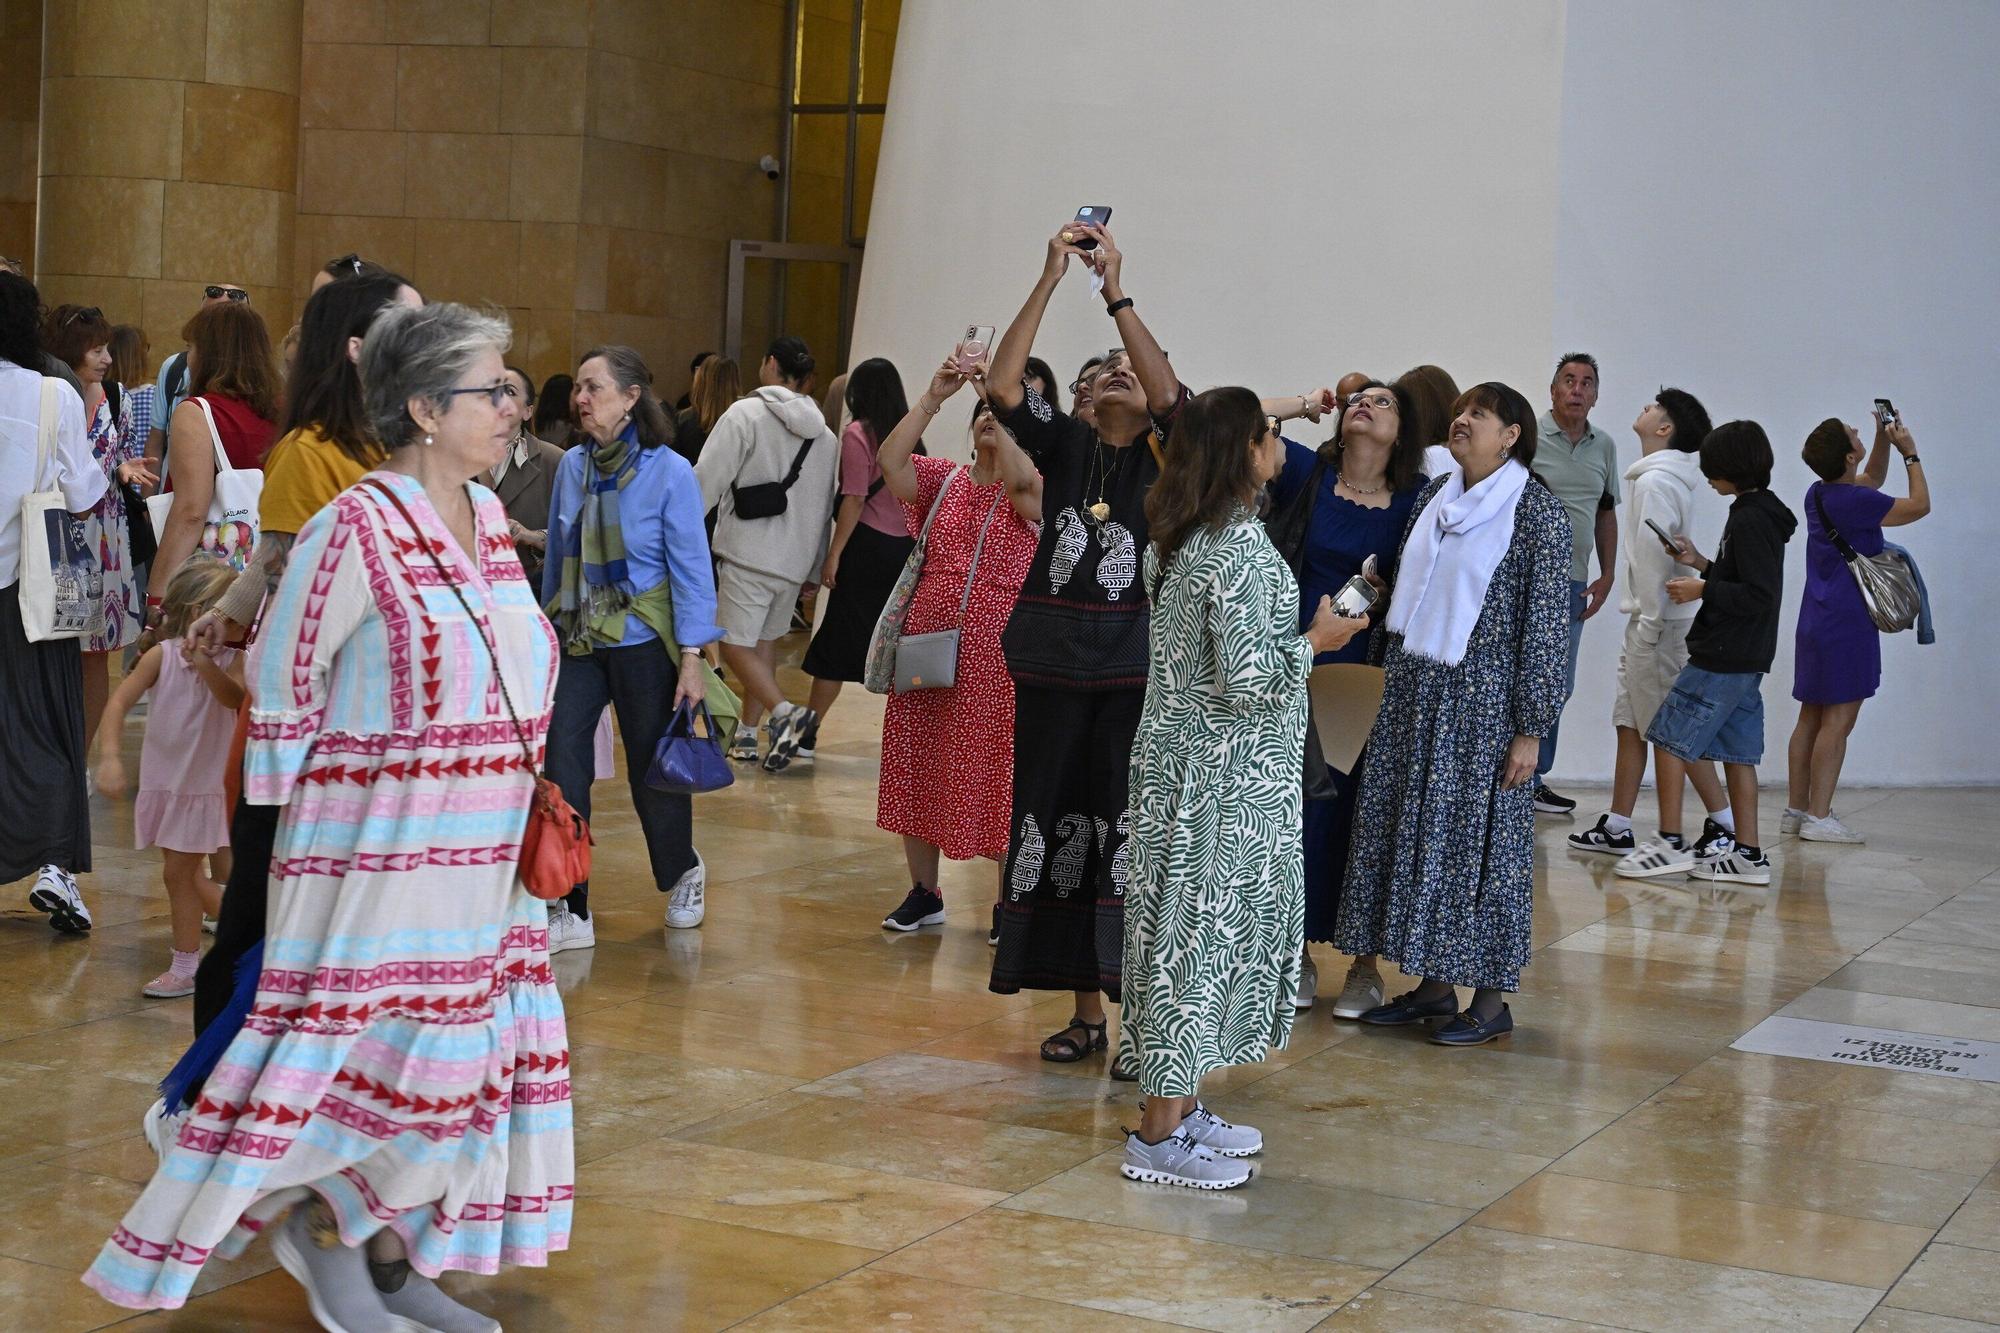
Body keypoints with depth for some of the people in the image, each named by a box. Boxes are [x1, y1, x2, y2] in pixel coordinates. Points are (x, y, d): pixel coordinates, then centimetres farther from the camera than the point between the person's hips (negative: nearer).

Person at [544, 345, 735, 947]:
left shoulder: (669, 472, -10)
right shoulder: (572, 466, 2)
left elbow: (692, 569, -9)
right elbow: (557, 557, 11)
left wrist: (692, 657, -13)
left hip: (642, 643, -3)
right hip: (578, 638, 3)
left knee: (652, 769, 9)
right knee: (561, 766, -9)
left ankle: (682, 874, 38)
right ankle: (569, 912, -1)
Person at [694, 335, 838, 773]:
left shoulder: (746, 413, -8)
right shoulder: (824, 435, 14)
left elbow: (707, 479, -13)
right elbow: (825, 506, 18)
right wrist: (814, 569, 23)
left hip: (747, 553, -6)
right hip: (794, 560, 7)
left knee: (737, 644, -4)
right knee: (765, 642, 18)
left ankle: (785, 712, -24)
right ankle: (746, 734, 22)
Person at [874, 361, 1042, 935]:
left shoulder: (1033, 491, -2)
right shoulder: (944, 479, 9)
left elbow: (1019, 480, -26)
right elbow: (890, 461, -9)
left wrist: (1004, 408, -23)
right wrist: (934, 396, -14)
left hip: (997, 655, -4)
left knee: (996, 772, -1)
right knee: (917, 763, 10)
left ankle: (1008, 902, 12)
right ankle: (923, 892, 25)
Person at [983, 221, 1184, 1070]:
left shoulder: (1164, 458, 2)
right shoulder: (1064, 444, 10)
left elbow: (1172, 397, -19)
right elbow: (1002, 384, -4)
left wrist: (1116, 294, -20)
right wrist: (1049, 281, -11)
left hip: (1136, 667, -4)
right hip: (1055, 661, 4)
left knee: (1132, 834, -5)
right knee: (1057, 829, 8)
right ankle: (1085, 1010, 19)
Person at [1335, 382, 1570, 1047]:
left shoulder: (1537, 511, -9)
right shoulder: (1433, 497, 10)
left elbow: (1546, 623, -11)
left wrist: (1531, 727, -13)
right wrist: (1392, 678, 15)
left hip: (1483, 701, -7)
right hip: (1414, 693, 7)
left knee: (1480, 838, -1)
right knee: (1415, 833, 9)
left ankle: (1490, 999, 9)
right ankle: (1434, 985, 20)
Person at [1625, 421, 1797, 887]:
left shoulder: (1750, 521, -17)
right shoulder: (1761, 515, 13)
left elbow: (1760, 595, -22)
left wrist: (1702, 590, -15)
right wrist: (1702, 564, 15)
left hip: (1723, 658, -10)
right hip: (1746, 658, 10)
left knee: (1669, 738, -3)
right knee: (1737, 752, 10)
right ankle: (1749, 854, 11)